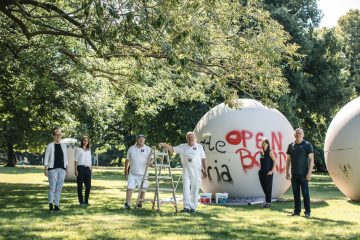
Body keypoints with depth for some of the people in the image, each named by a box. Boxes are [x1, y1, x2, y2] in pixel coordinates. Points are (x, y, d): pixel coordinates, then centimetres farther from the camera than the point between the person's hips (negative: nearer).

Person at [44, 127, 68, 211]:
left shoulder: (64, 146, 11)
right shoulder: (50, 146, -1)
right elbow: (46, 158, -2)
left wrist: (66, 169, 10)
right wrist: (46, 170, -9)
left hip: (62, 169, 4)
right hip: (53, 169, -4)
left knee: (59, 188, 3)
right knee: (52, 187, -8)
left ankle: (56, 205, 8)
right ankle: (50, 203, 7)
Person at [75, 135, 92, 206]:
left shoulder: (89, 150, 18)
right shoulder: (78, 149, 3)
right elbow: (76, 160, -1)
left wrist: (90, 169, 12)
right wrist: (76, 170, -10)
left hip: (87, 168, 5)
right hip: (80, 167, -4)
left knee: (88, 185, 0)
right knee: (80, 185, -1)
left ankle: (86, 201, 10)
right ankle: (81, 201, 5)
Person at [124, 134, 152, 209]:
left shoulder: (148, 149, 4)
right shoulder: (131, 149, 8)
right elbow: (127, 160, 14)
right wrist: (126, 171, 10)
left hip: (143, 174, -1)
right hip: (132, 173, 1)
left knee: (142, 190, 2)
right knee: (129, 188, -5)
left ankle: (139, 204, 13)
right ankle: (127, 203, 0)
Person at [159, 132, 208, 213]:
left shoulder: (199, 147, 8)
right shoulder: (183, 147, 8)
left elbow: (203, 159, 7)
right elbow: (172, 149, 0)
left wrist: (205, 170, 2)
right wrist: (164, 145, -15)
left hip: (196, 170, 0)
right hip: (186, 170, 0)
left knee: (195, 189, 2)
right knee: (186, 187, -8)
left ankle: (193, 207, 10)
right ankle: (186, 206, -7)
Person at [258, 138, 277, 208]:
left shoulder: (270, 152, -8)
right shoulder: (262, 152, 11)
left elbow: (275, 161, -13)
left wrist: (272, 171, -16)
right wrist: (260, 170, 12)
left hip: (268, 173, -7)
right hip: (262, 172, 7)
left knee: (268, 188, -2)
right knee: (264, 187, 10)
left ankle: (268, 203, 4)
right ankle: (267, 202, 21)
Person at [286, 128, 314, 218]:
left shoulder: (307, 145, -2)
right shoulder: (291, 146, 9)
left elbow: (311, 159, -6)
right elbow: (288, 159, 14)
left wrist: (309, 172, -13)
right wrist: (287, 172, 8)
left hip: (303, 174, -4)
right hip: (294, 174, 4)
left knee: (305, 193, -2)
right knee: (296, 193, 7)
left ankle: (307, 212, 4)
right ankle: (297, 211, 14)